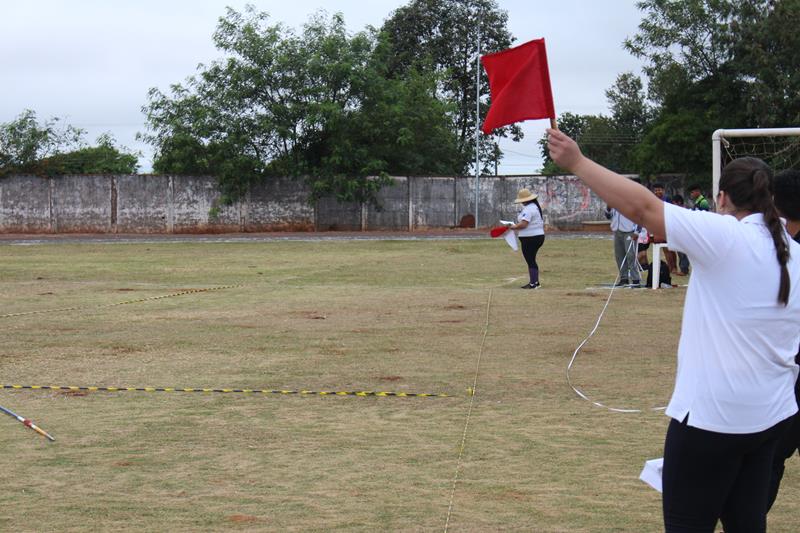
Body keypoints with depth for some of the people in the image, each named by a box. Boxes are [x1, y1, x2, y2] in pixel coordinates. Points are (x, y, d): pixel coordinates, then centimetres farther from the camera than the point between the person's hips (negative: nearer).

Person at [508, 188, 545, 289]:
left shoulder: (528, 209, -19)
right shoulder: (535, 206, 15)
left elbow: (523, 224, -27)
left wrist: (514, 227, -11)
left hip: (530, 239, -10)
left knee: (530, 261, -3)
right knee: (532, 260, 19)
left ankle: (533, 283, 0)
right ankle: (535, 282, 25)